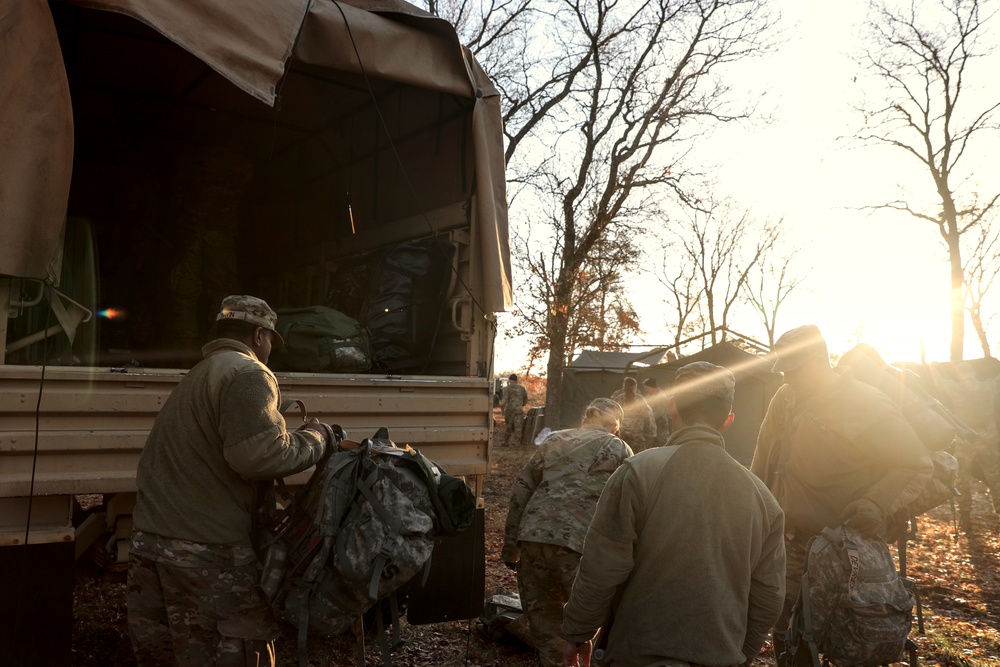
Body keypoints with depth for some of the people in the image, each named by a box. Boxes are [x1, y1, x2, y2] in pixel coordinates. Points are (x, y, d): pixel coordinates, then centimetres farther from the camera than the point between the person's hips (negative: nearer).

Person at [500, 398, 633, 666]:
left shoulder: (553, 441, 22)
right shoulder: (618, 449, 12)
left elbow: (521, 490, 18)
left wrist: (510, 546, 21)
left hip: (533, 536, 4)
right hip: (579, 543, -4)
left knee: (541, 612, 17)